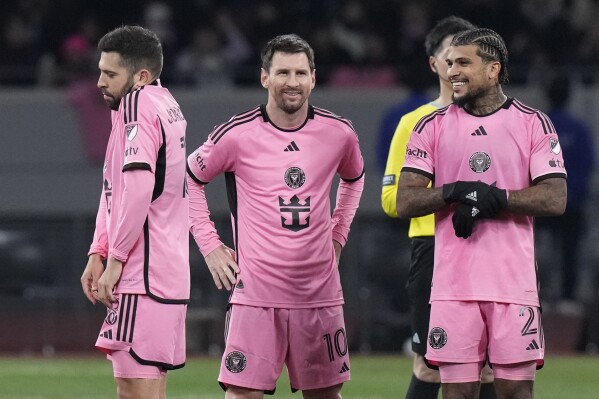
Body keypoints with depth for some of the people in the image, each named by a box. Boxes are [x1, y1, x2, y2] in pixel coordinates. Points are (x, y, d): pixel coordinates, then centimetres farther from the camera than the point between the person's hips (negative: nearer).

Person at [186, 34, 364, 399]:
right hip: (256, 295, -3)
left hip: (320, 294, 3)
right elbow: (188, 180, 9)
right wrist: (210, 246, 4)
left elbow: (354, 178, 26)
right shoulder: (237, 135, -6)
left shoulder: (339, 133, 3)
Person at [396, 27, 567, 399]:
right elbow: (404, 202, 2)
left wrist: (495, 198, -17)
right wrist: (455, 192, -15)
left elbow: (555, 199, -5)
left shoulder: (533, 124, 4)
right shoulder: (433, 126, 8)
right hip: (453, 283, 1)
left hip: (514, 281, -1)